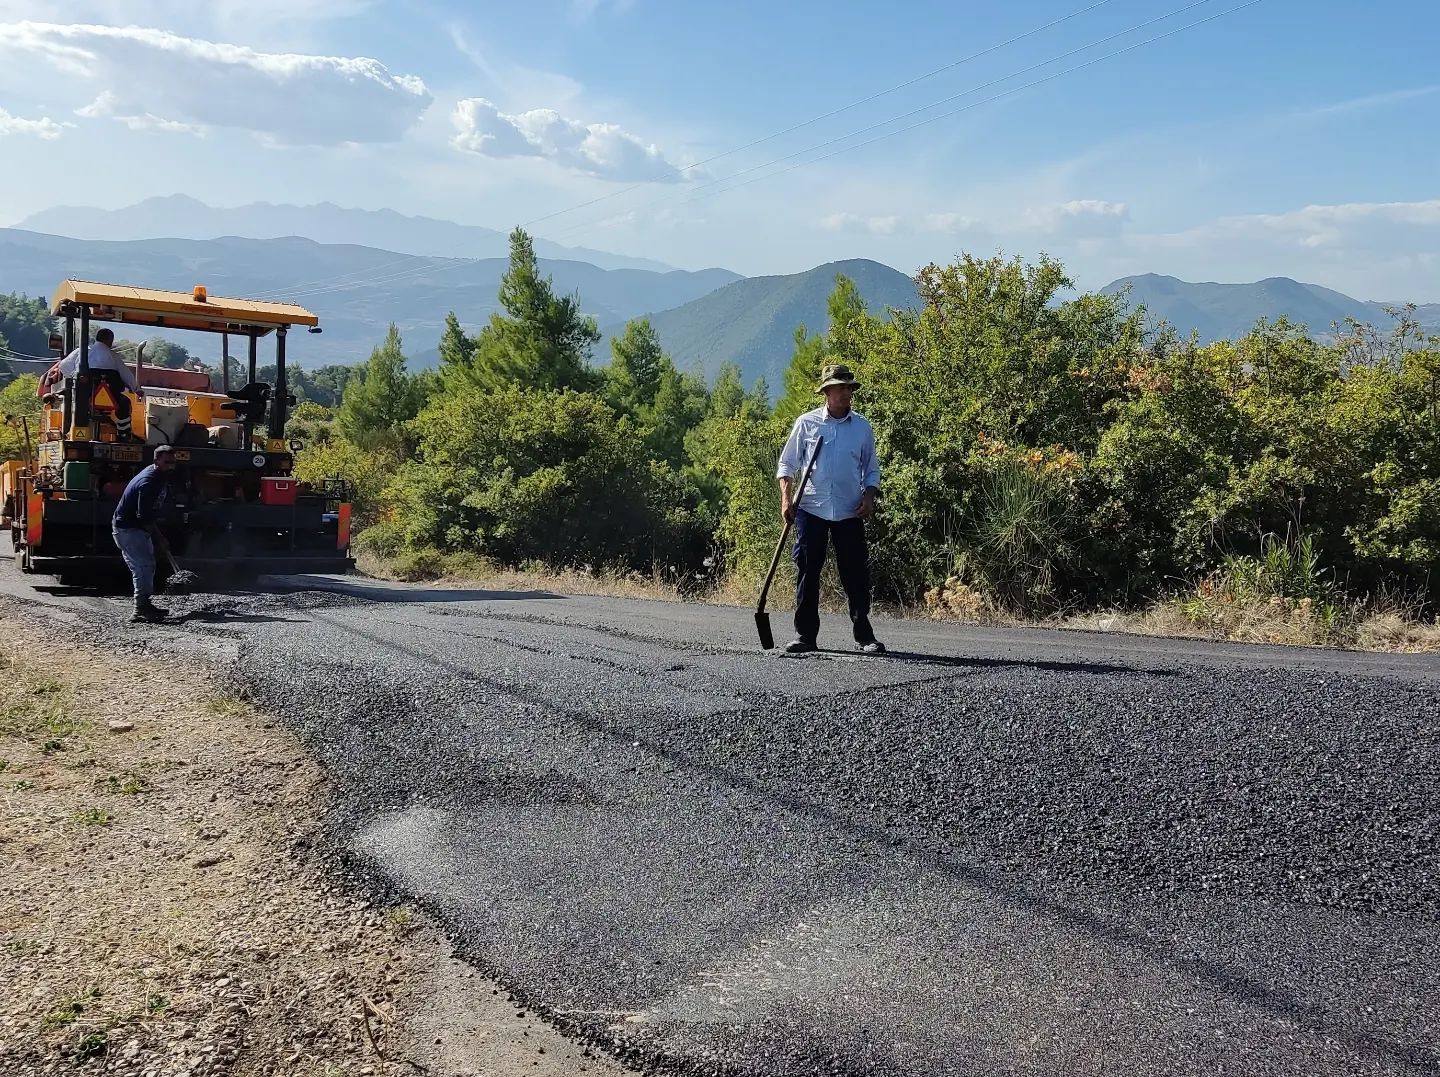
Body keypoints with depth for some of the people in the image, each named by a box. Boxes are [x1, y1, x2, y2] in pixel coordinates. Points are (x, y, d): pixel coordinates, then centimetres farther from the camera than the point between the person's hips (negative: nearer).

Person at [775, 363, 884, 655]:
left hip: (849, 511, 1)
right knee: (807, 572, 2)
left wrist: (869, 497, -1)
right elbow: (787, 463, 7)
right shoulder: (806, 423, 4)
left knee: (856, 573, 0)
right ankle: (805, 635, 10)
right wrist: (786, 498, -5)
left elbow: (871, 469, 16)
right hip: (810, 508, -1)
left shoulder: (862, 427, 9)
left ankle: (864, 635, 8)